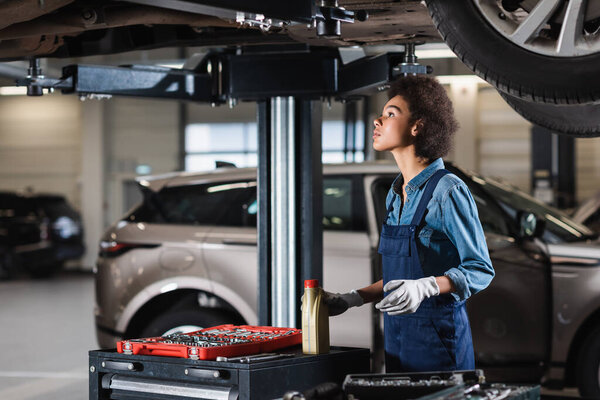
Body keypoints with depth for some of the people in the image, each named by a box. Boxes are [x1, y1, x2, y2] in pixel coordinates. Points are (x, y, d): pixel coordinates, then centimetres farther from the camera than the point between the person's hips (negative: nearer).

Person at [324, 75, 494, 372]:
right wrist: (352, 299, 13)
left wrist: (424, 288, -28)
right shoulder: (395, 195, 11)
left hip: (438, 335, -7)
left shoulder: (447, 191, -13)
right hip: (397, 335, 7)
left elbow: (480, 270, -14)